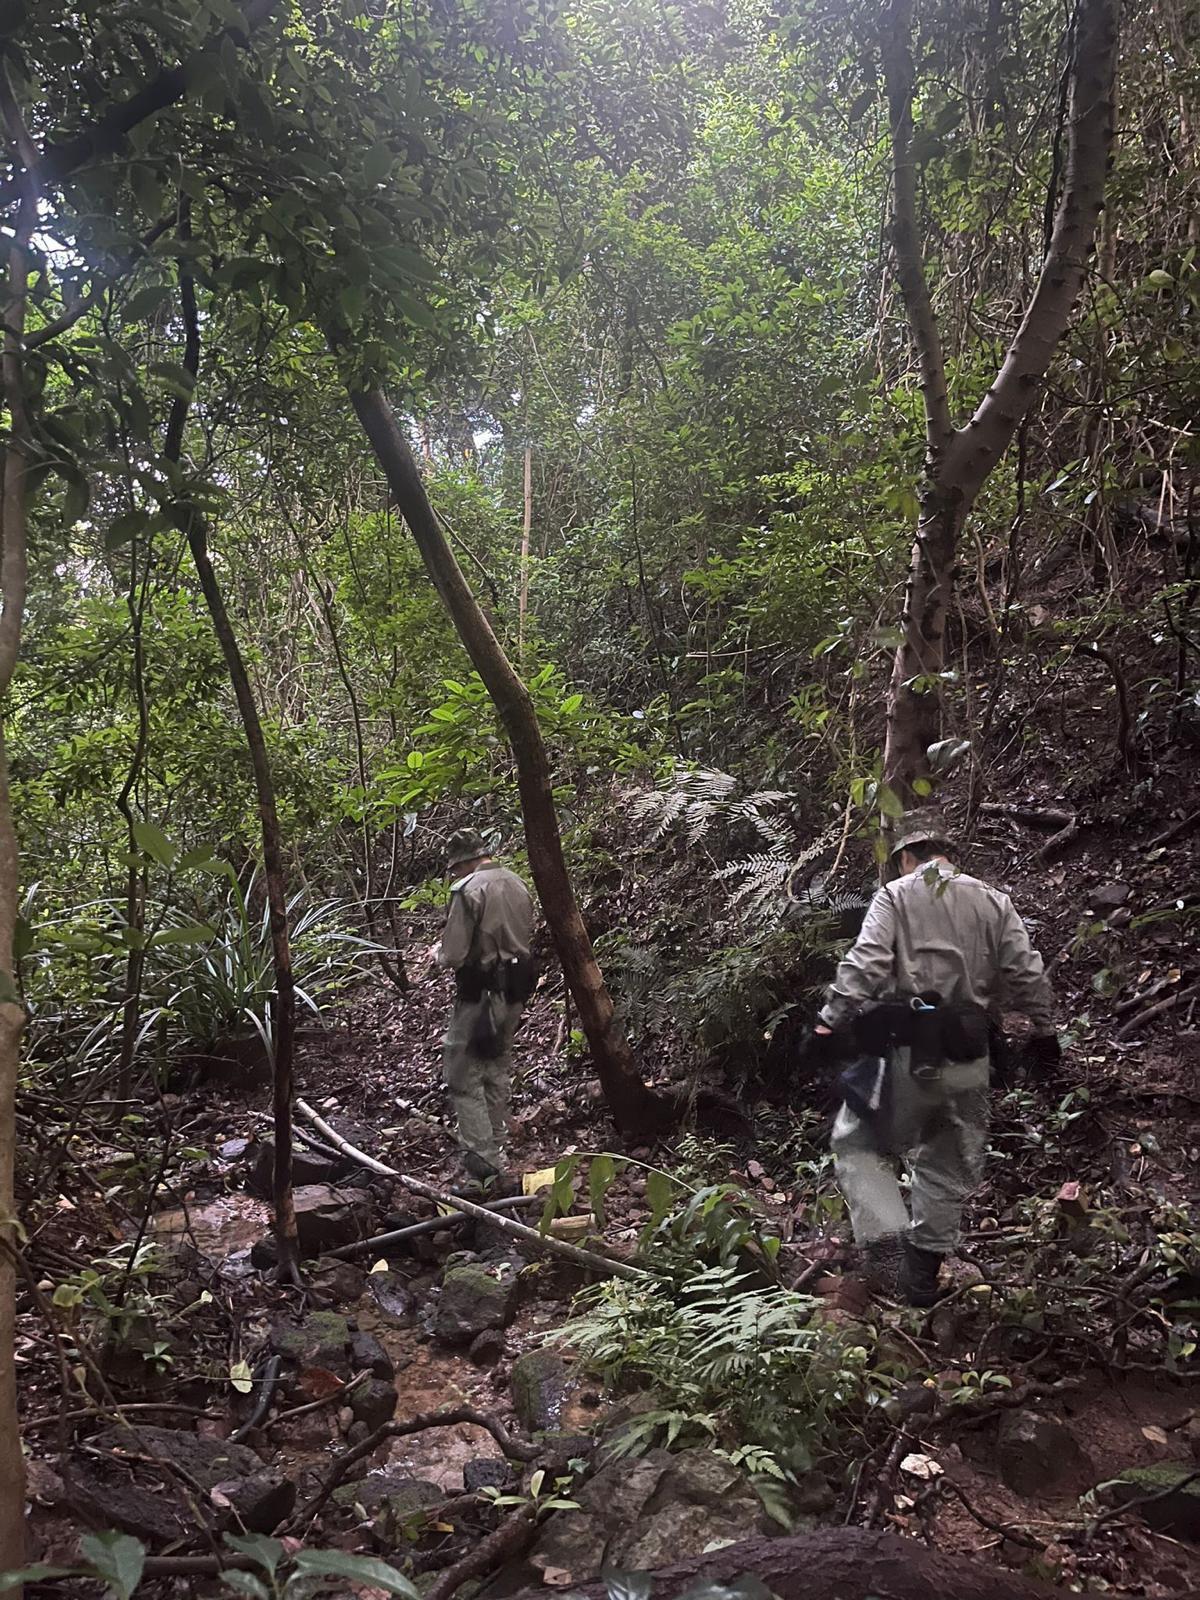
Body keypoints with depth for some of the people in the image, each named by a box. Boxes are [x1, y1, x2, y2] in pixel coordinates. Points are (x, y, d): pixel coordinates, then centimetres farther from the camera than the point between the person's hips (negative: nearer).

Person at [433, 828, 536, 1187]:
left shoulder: (468, 891, -16)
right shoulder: (518, 884, 8)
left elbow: (453, 955, -19)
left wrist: (438, 953, 3)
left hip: (480, 996, -8)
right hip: (516, 992, 8)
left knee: (464, 1079, 0)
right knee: (496, 1073, 20)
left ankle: (483, 1164, -4)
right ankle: (495, 1151, 29)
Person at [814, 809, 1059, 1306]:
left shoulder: (895, 895, -1)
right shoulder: (994, 902, 11)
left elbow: (864, 967, -13)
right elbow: (1028, 974, 8)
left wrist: (830, 1022, -11)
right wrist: (1044, 1031, 18)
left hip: (909, 1051, -4)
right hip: (969, 1058, 5)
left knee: (857, 1144, 9)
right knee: (948, 1165, 17)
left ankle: (886, 1245, -6)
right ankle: (923, 1273, 23)